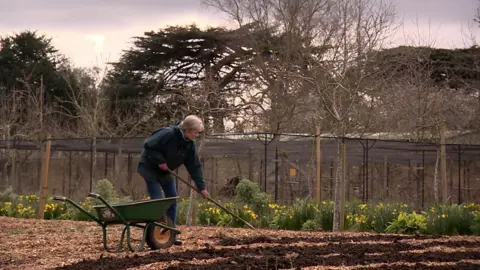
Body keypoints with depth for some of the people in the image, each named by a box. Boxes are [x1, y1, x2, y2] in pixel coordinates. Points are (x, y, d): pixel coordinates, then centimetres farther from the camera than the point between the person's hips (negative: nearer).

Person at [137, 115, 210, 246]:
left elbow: (194, 166, -4)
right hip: (150, 168, -8)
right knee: (157, 200, -13)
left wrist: (201, 186, -9)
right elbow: (148, 145, -30)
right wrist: (160, 161, -30)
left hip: (166, 172, 8)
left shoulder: (190, 145, -6)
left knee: (172, 199, 5)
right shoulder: (168, 134, -30)